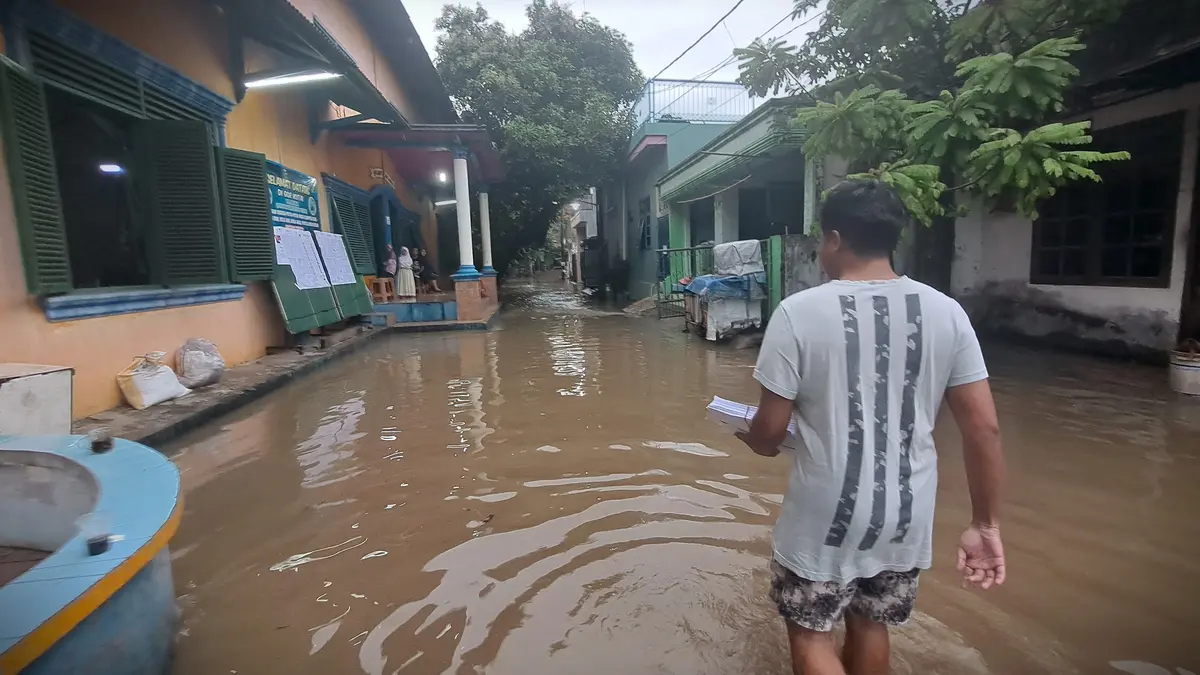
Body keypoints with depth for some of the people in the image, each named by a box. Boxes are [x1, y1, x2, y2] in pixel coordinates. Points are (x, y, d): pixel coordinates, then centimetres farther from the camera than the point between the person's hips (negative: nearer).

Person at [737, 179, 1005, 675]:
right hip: (907, 516, 5)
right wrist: (985, 524, 6)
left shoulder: (798, 312, -17)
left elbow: (769, 434, -13)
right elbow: (983, 427, -3)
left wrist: (749, 436, 11)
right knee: (870, 623, 26)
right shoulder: (947, 313, -4)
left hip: (825, 515, -4)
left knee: (811, 634, 17)